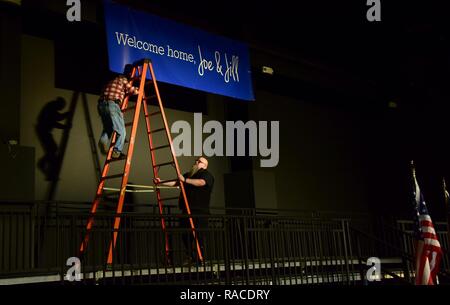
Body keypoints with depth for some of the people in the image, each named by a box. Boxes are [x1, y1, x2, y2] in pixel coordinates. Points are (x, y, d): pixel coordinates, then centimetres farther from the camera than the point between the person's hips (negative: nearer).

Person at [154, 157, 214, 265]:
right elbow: (175, 183, 25)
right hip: (186, 210, 7)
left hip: (199, 211, -7)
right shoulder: (188, 175, 26)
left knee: (198, 235, -11)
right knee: (185, 234, 3)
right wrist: (161, 182, 16)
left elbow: (201, 182, -20)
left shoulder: (207, 175, 2)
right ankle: (190, 257, 13)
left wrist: (185, 180, -25)